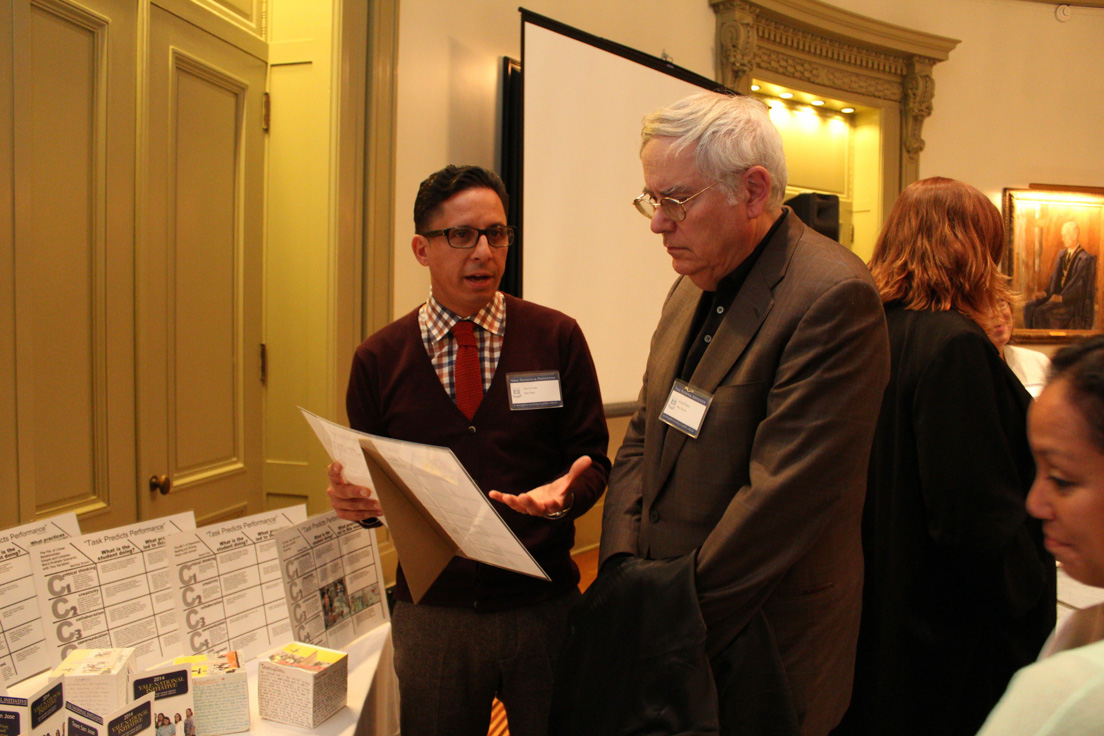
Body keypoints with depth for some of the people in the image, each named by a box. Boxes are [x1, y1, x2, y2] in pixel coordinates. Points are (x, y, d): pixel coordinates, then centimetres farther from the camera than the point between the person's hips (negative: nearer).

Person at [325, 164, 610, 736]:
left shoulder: (557, 338, -2)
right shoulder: (379, 359, 1)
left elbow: (591, 456, -1)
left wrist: (565, 492, -22)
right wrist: (352, 499, -17)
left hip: (543, 608, 0)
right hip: (431, 613, 1)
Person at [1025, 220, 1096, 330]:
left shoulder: (1086, 259, -10)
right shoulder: (1061, 254, 14)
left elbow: (1080, 285, -16)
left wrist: (1062, 297, -22)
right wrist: (1046, 292, 0)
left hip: (1073, 302, -7)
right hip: (1058, 295, 7)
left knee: (1042, 312, -28)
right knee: (1029, 307, -15)